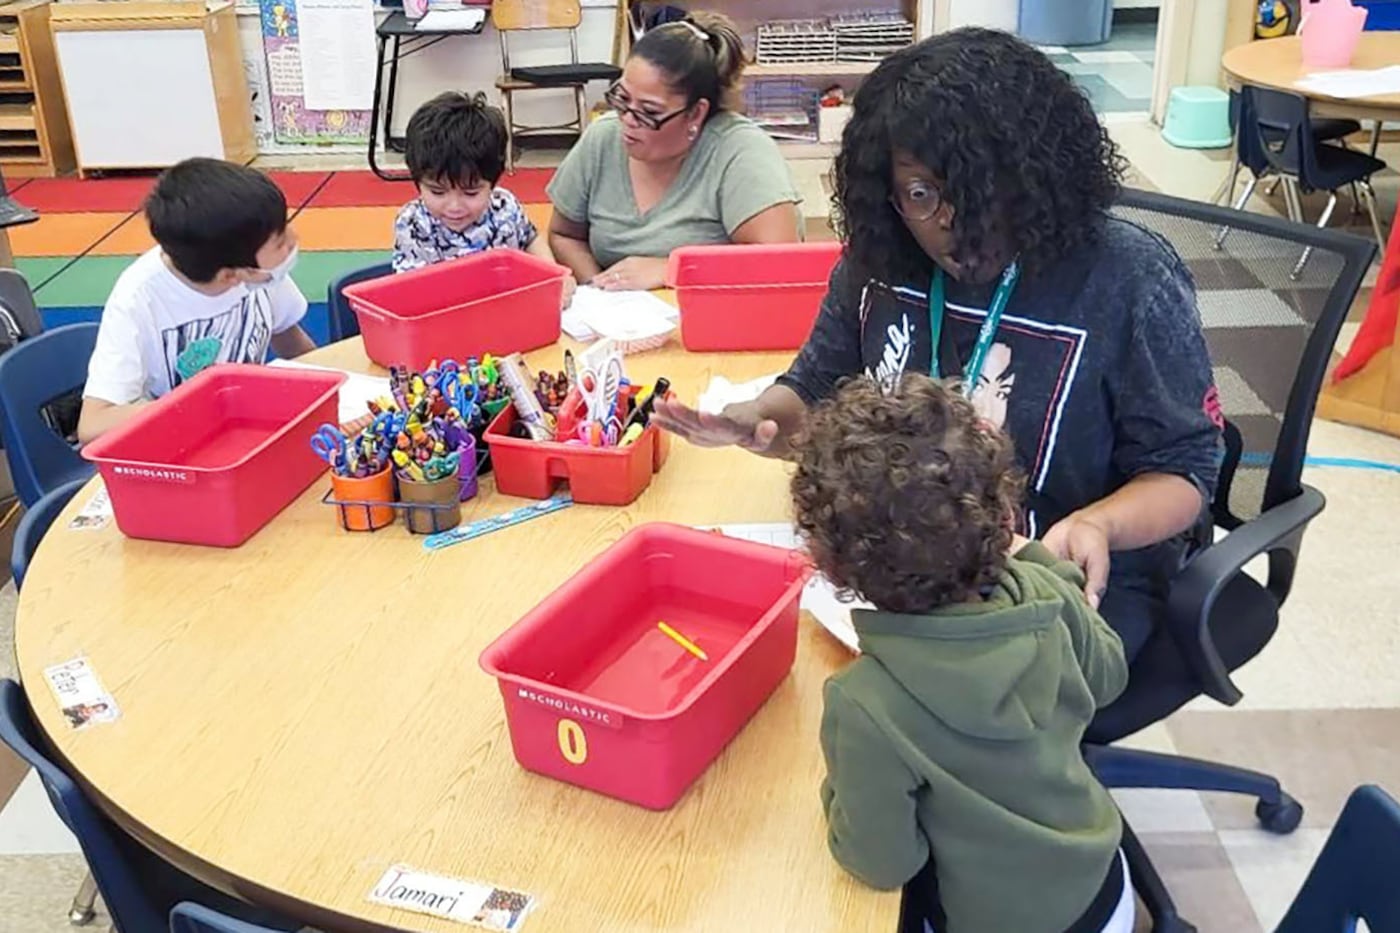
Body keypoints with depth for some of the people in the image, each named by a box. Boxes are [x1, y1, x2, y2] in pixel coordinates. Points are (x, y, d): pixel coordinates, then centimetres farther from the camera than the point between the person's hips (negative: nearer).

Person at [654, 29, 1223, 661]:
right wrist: (757, 420, -16)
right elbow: (817, 395, 8)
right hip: (894, 558, 5)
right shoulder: (879, 260, -4)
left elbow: (1182, 468, -9)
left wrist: (1097, 525, -31)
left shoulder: (1128, 283, -16)